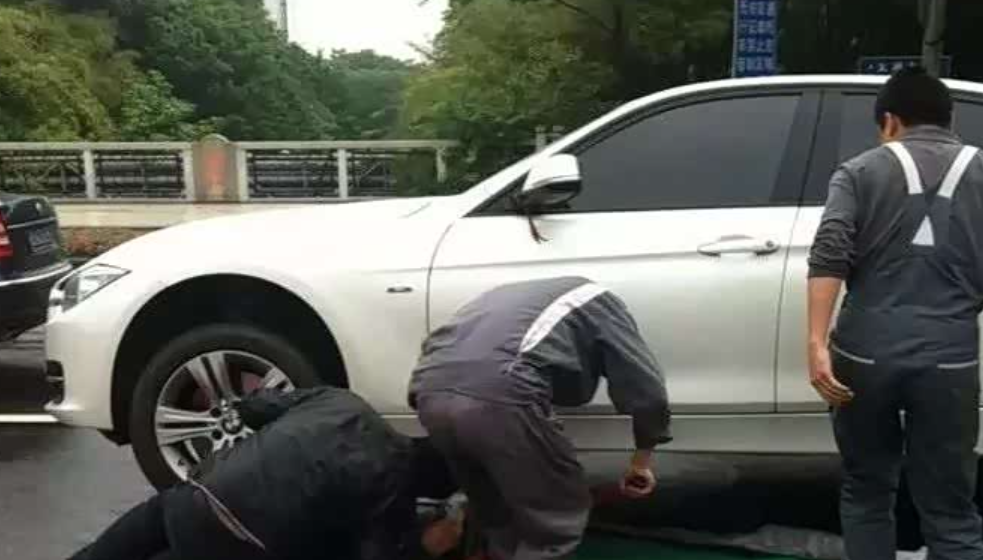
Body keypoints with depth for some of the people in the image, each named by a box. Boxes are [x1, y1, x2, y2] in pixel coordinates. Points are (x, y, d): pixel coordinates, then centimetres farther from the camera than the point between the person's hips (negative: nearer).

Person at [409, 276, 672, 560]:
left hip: (430, 394, 7)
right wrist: (642, 461, 32)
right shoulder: (597, 301, 25)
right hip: (498, 396, -7)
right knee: (555, 523, 12)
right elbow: (647, 390, 16)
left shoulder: (518, 295, 41)